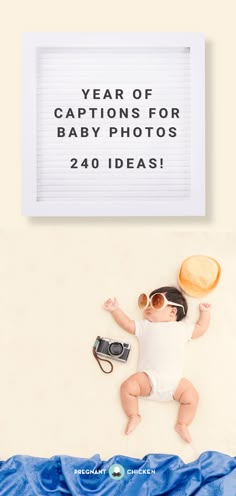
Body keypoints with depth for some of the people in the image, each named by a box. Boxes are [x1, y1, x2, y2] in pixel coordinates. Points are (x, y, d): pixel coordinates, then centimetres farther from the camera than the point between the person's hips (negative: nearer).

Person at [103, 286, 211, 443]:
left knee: (192, 396, -18)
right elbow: (127, 323, 22)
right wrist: (115, 310, 17)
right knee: (127, 386, -22)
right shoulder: (145, 326, 22)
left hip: (175, 380, 0)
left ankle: (182, 425, 0)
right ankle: (134, 416, -3)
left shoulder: (182, 328, 22)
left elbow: (201, 328, 31)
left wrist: (205, 312, 29)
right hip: (149, 377, 0)